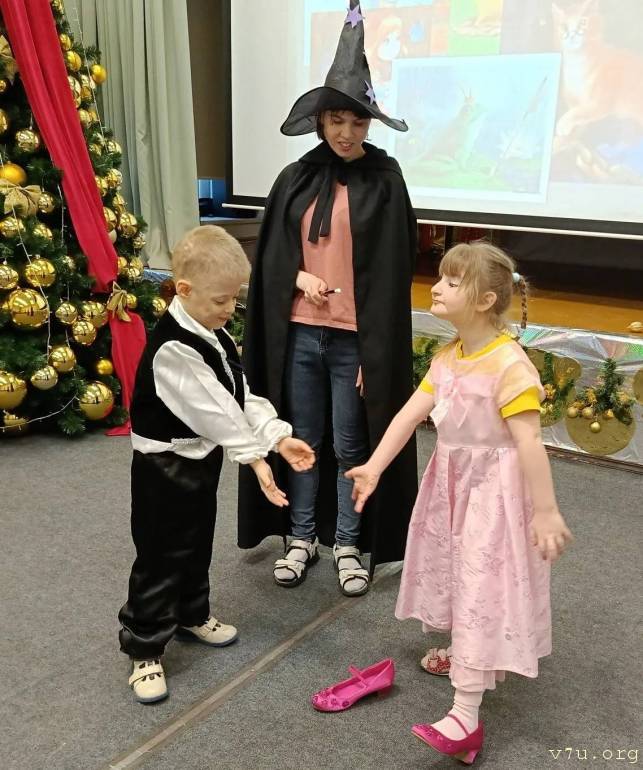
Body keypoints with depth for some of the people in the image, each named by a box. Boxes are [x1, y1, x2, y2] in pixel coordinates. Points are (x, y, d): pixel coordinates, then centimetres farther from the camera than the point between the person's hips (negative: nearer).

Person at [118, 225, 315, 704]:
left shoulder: (214, 334, 2)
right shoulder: (173, 348, -28)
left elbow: (241, 394, 2)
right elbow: (213, 411, -29)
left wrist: (279, 437, -8)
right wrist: (255, 457, -26)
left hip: (203, 457, 9)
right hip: (166, 465, -9)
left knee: (198, 544, 23)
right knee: (161, 556, 2)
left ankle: (192, 615, 44)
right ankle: (145, 650, 17)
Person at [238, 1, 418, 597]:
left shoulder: (384, 181, -4)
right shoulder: (296, 179, 5)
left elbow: (392, 271, -6)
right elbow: (272, 256, 11)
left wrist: (376, 351, -10)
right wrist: (300, 278, -11)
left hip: (356, 337, -3)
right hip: (298, 332, 3)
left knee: (350, 446, 8)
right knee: (303, 440, 14)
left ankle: (348, 545, 25)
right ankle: (301, 538, 30)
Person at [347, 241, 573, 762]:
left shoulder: (510, 366, -24)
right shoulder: (447, 359, 3)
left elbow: (529, 442, -26)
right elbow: (410, 414, 1)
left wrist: (545, 512, -25)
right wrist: (374, 467, -4)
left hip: (494, 492, -8)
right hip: (453, 483, 8)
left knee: (482, 590, -5)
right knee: (462, 578, 23)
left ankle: (466, 717, -1)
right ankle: (472, 656, 47)